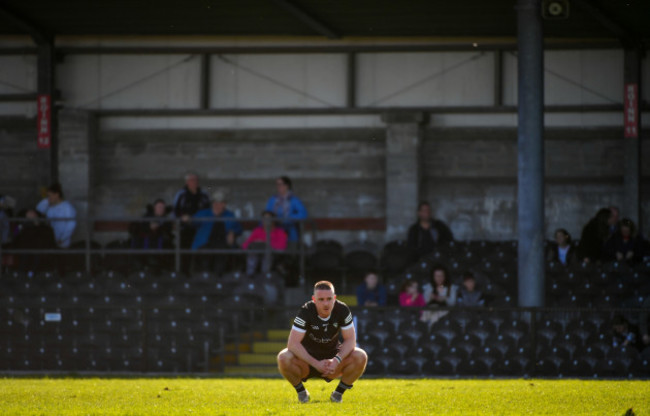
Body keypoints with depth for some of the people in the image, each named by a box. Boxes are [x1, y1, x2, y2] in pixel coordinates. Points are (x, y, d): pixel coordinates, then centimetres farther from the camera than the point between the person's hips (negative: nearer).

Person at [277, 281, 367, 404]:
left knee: (361, 357, -25)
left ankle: (338, 392, -1)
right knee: (284, 358, -33)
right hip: (308, 358, -2)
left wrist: (337, 360, -31)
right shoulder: (306, 312, -21)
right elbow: (293, 343, -26)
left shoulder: (342, 310, -14)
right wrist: (316, 363, -35)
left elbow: (350, 340, -13)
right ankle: (301, 391, -4)